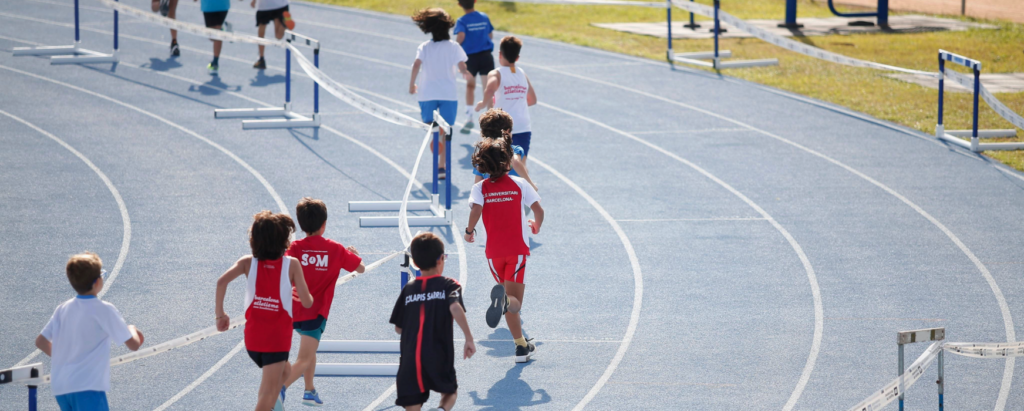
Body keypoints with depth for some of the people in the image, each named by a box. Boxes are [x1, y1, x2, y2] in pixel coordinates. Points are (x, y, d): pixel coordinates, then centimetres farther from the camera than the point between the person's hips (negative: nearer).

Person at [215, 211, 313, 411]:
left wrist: (220, 314, -4)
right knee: (268, 393, -6)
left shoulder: (248, 262, 3)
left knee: (284, 370, 32)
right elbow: (307, 302, -4)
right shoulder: (292, 265, -3)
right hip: (278, 338, -4)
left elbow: (222, 281, -13)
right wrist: (305, 295, 20)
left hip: (252, 337, 4)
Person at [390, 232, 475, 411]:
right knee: (450, 392, 24)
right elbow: (455, 307, -20)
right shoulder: (449, 285, 1)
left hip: (410, 362, 1)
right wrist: (469, 338, -16)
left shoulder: (408, 289, 10)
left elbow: (398, 327, 12)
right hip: (439, 359, -1)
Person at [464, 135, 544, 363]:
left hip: (494, 252, 2)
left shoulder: (480, 188, 1)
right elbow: (538, 210, -1)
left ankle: (521, 346, 7)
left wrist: (469, 231, 2)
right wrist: (536, 225, 20)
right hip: (518, 248, -2)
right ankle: (504, 298, -44)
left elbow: (476, 210, -16)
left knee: (512, 305, 14)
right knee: (514, 299, -10)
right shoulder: (519, 184, 3)